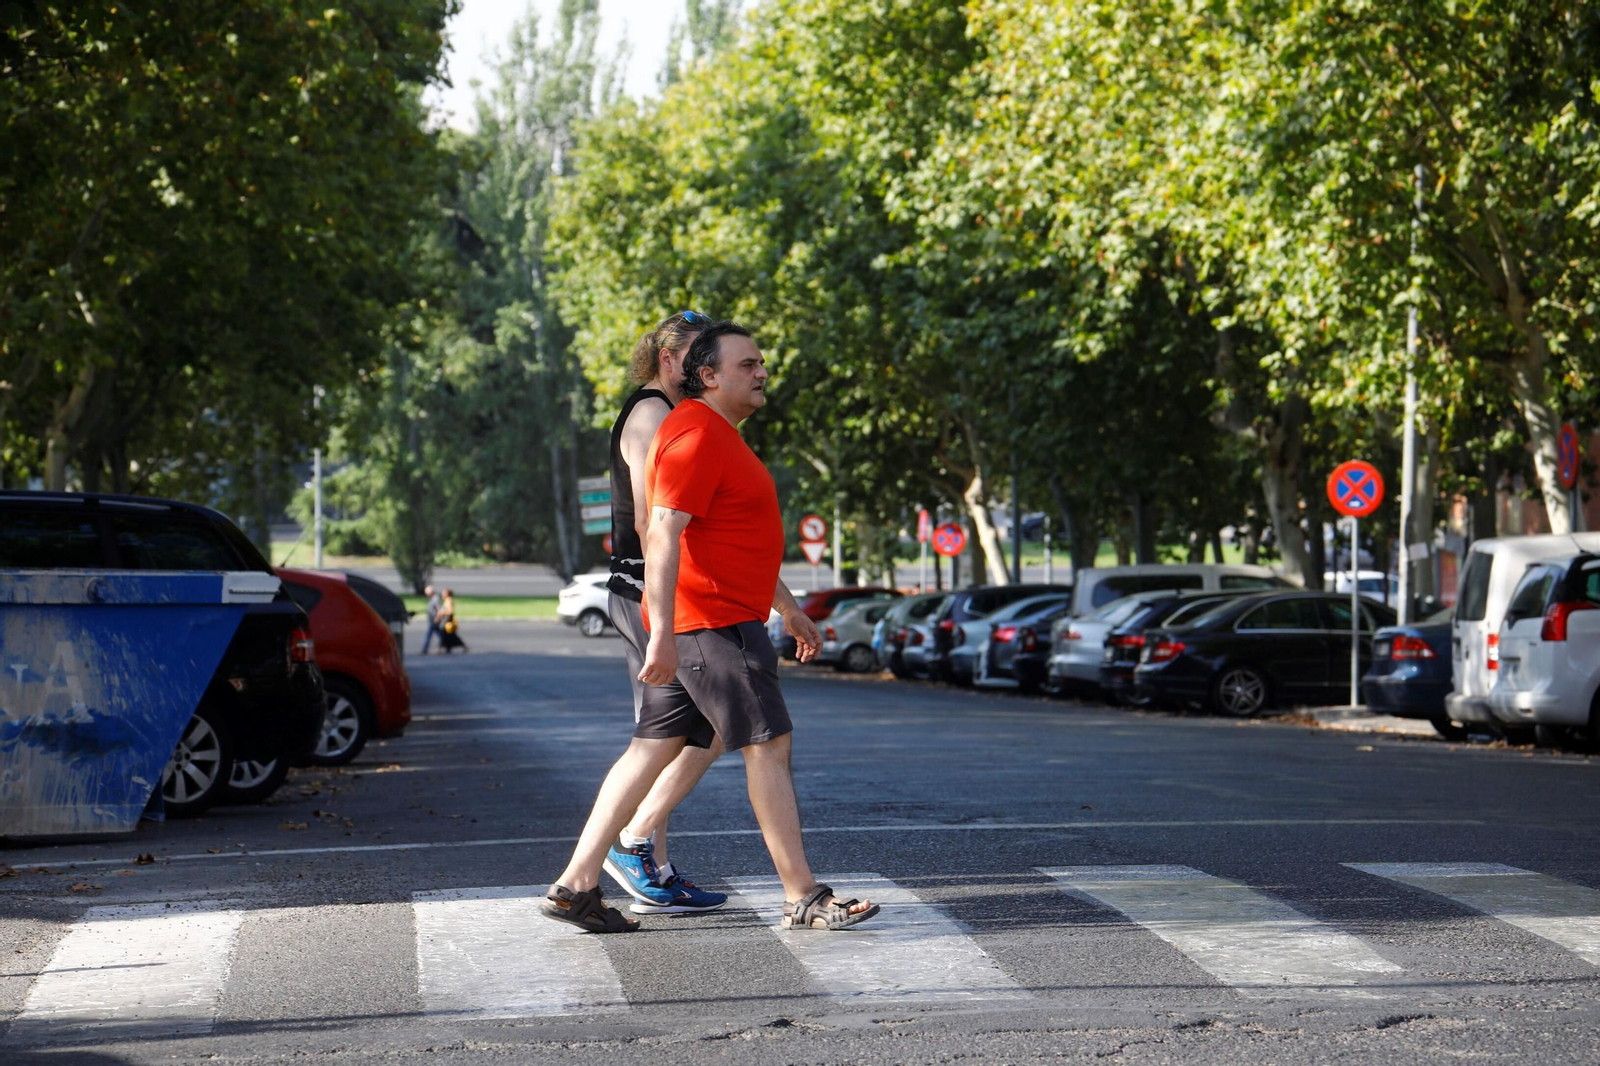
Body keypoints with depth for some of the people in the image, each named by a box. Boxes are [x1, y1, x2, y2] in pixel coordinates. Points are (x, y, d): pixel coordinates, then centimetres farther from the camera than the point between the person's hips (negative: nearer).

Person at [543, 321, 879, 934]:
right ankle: (802, 900, -2)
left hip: (727, 618, 11)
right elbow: (662, 535, -23)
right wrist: (662, 635, -28)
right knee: (768, 746, -7)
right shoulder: (695, 436, -14)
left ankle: (576, 884, 9)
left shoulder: (722, 436, 21)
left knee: (656, 747, 8)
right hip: (712, 622, -11)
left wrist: (789, 609, 32)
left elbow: (744, 543, 31)